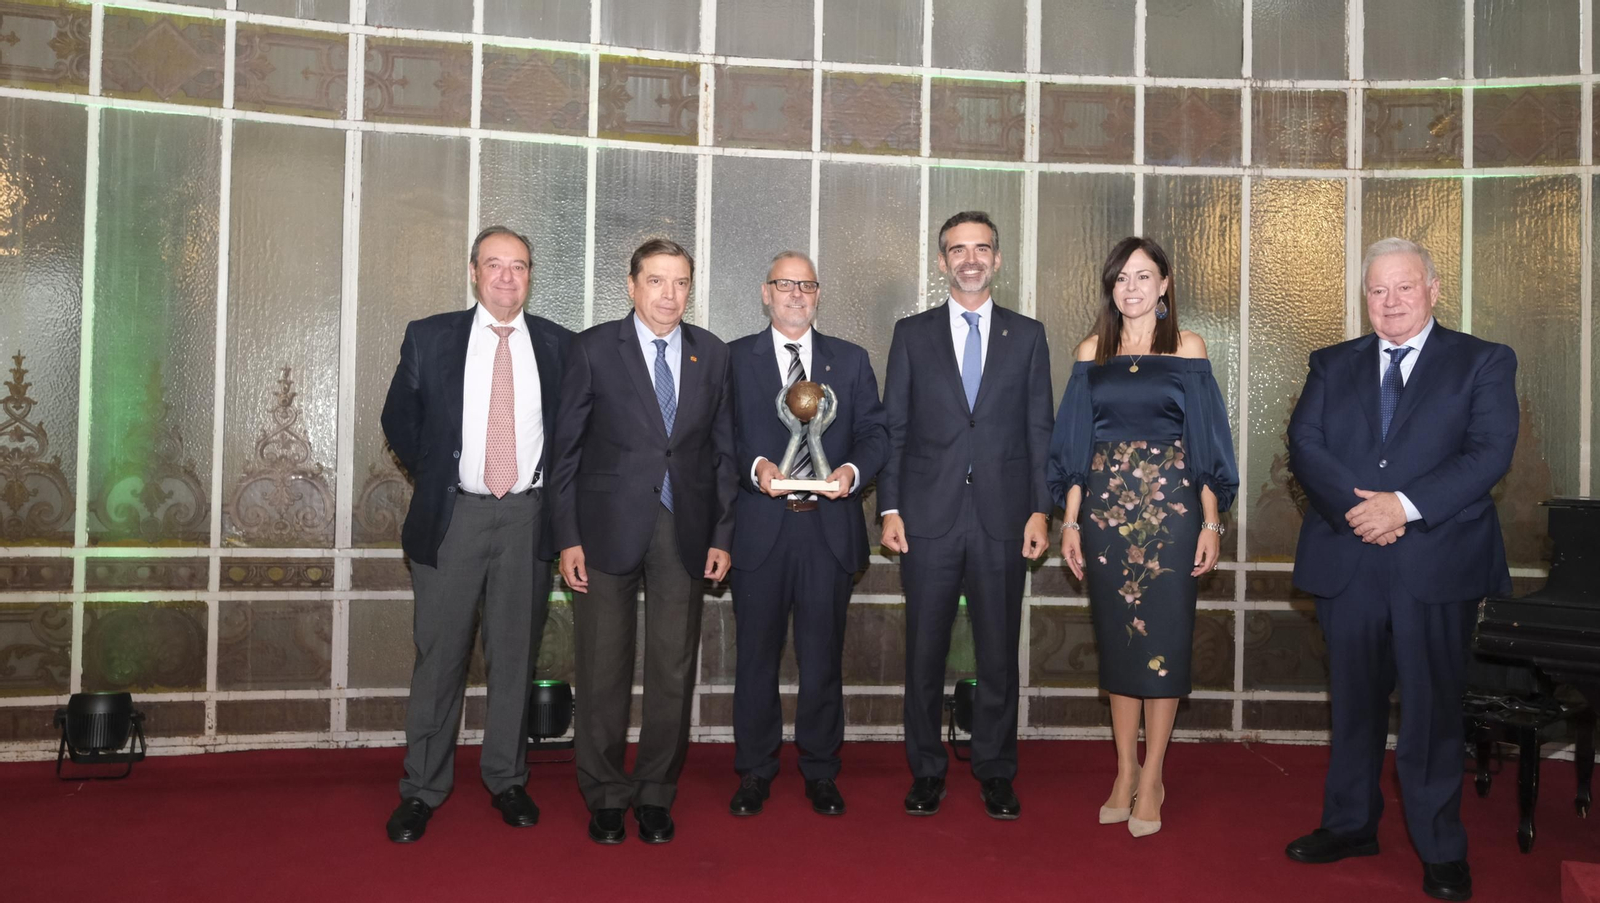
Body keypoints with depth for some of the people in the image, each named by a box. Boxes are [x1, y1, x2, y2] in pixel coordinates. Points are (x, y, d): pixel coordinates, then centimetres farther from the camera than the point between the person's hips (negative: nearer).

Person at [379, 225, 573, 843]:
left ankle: (507, 779, 24)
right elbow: (398, 420, 11)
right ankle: (422, 790, 17)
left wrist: (553, 486, 3)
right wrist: (434, 475, 5)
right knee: (439, 656, 4)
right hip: (452, 515, -1)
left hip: (528, 518, 1)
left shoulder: (558, 345, 4)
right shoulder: (429, 338, 3)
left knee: (515, 654, 9)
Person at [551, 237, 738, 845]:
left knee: (674, 670, 7)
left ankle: (656, 794, 22)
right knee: (603, 669, 5)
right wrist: (567, 537, -6)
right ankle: (605, 795, 21)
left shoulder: (711, 355, 8)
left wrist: (722, 536, 5)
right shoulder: (594, 348, 0)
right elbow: (566, 446, 0)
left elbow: (723, 450, 10)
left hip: (684, 532, 2)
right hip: (608, 527, -2)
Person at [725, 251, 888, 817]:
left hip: (829, 529, 1)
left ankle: (820, 774, 22)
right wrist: (755, 467, -17)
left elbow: (875, 432, 6)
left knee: (823, 658, 7)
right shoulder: (734, 359, 7)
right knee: (757, 654, 7)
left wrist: (853, 470, -13)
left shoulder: (851, 361, 12)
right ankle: (754, 772, 22)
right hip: (760, 529, -1)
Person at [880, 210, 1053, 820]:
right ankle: (926, 771, 20)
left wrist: (1040, 510, -1)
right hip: (929, 518, 0)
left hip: (1002, 519, 0)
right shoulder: (912, 334, 8)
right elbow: (893, 427, 5)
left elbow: (1039, 429, 7)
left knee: (999, 651, 7)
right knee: (924, 651, 6)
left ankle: (995, 774, 21)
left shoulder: (1027, 335, 9)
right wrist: (889, 508, -2)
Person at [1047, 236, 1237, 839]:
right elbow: (1075, 441, 8)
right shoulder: (1093, 352, 8)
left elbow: (1206, 439, 2)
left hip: (1170, 506, -2)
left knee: (1164, 637, 0)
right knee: (1116, 636, 7)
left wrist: (1212, 522, -4)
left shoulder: (1187, 349, 3)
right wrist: (1070, 521, 2)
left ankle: (1151, 779, 11)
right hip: (1106, 506, 2)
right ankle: (1125, 772, 19)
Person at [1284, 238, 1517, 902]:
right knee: (1353, 700, 13)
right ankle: (1350, 824, 26)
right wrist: (1353, 504, -16)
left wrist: (1404, 504, -18)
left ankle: (1441, 850, 16)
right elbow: (1304, 444, 1)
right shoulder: (1333, 365, 12)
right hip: (1346, 562, 3)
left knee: (1433, 708, 3)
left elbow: (1490, 452, -7)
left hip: (1437, 563, -3)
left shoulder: (1483, 362, 5)